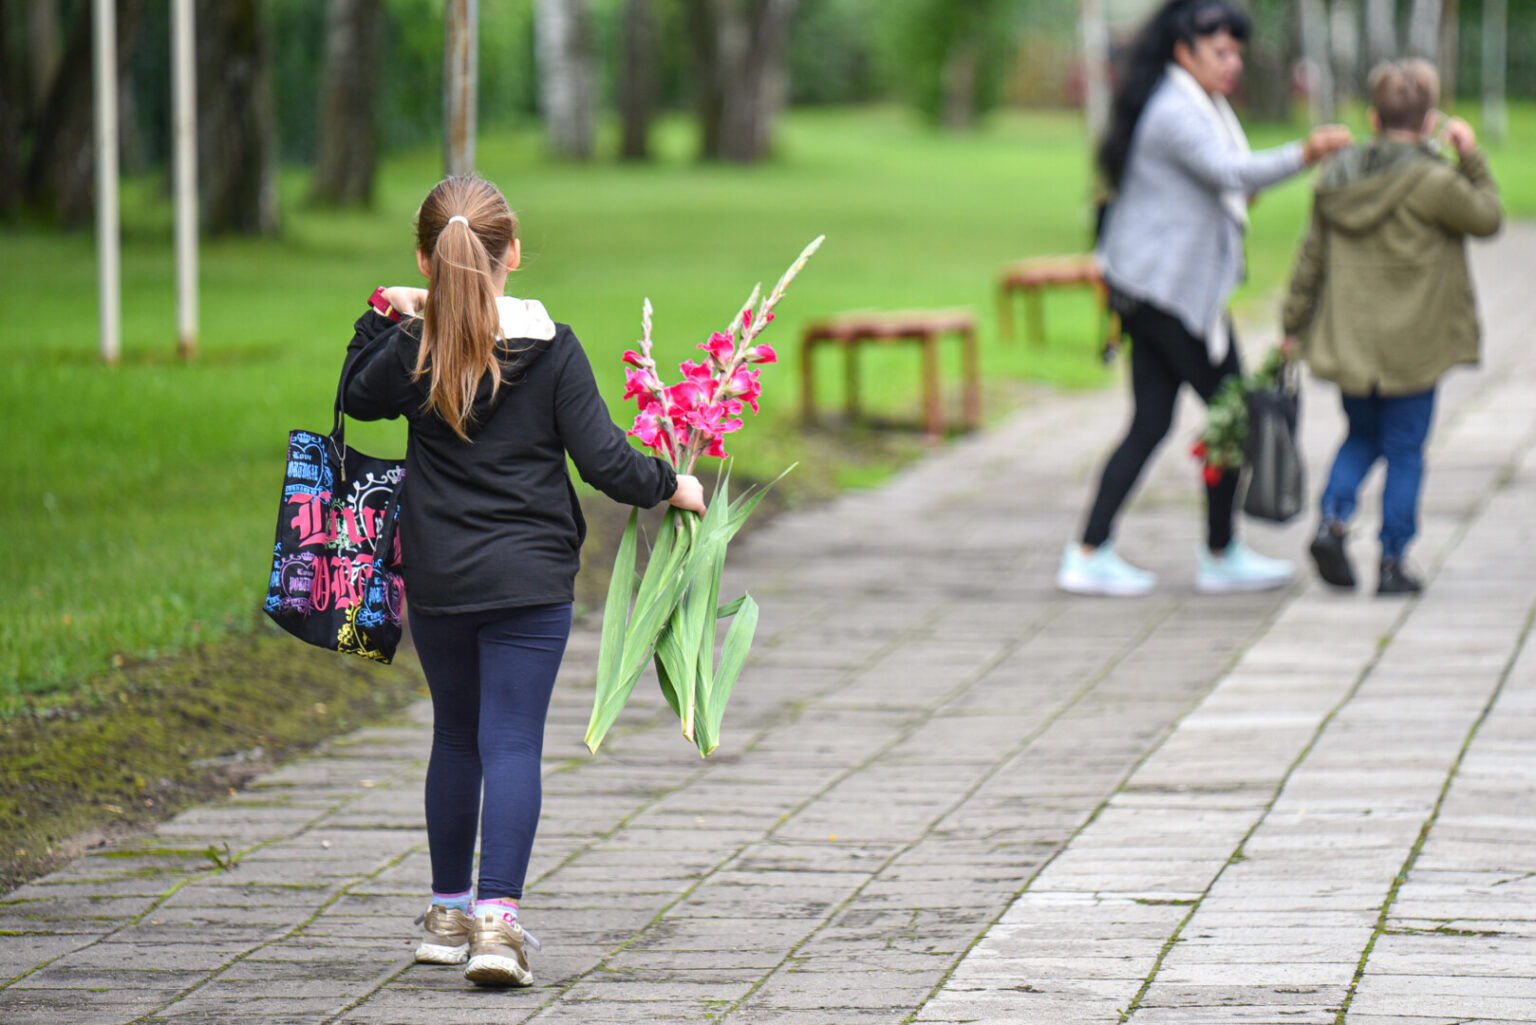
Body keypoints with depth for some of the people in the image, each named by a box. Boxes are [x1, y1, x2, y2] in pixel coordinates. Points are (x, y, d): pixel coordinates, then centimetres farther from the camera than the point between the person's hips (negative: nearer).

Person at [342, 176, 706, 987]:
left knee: (456, 736, 18)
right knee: (512, 741, -3)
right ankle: (497, 917, -17)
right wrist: (671, 487, 9)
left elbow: (360, 398, 17)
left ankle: (449, 912, 26)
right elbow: (604, 460, -8)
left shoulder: (410, 350, -4)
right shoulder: (552, 349, -9)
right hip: (529, 578, -2)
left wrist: (383, 321, 24)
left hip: (436, 580, 2)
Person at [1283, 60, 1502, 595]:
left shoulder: (1335, 177, 3)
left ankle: (1332, 520, -2)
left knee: (1362, 436, 21)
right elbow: (1487, 217, -1)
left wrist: (1293, 324, 16)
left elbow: (1312, 257, 8)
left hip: (1348, 343, 5)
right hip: (1411, 345, -5)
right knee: (1405, 451, 6)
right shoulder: (1433, 182, -15)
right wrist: (1471, 157, 6)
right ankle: (1393, 564, 7)